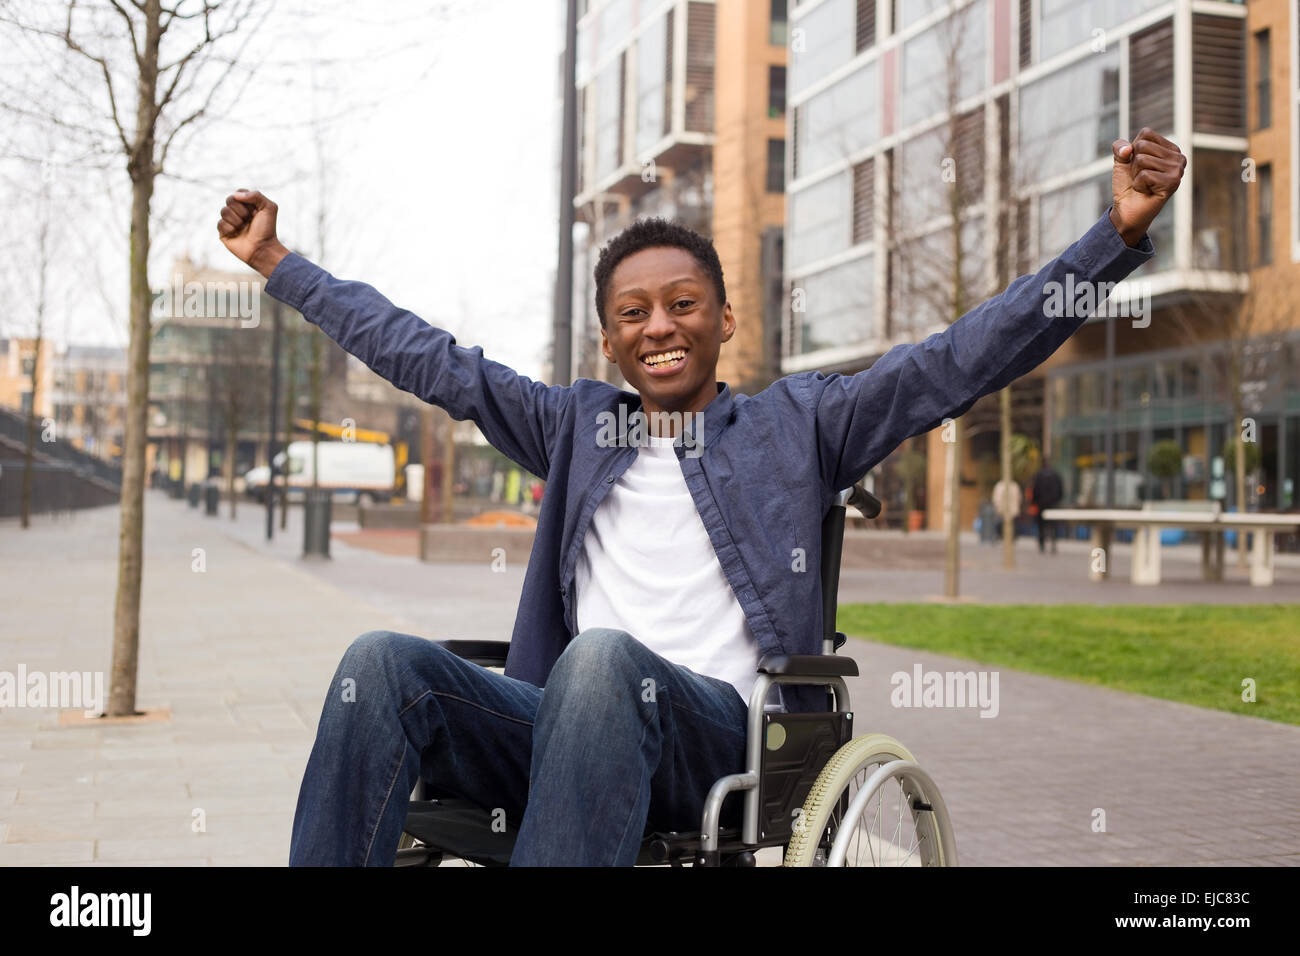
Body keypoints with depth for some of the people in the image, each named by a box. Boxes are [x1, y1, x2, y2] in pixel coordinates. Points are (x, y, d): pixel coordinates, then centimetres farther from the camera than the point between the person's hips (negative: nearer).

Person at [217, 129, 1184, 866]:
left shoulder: (797, 423, 16)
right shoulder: (575, 425, 24)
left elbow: (967, 356, 8)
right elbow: (427, 357, 28)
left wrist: (1121, 231, -2)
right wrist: (275, 261, 31)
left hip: (723, 735, -3)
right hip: (569, 731, 4)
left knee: (603, 659, -37)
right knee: (385, 660, -24)